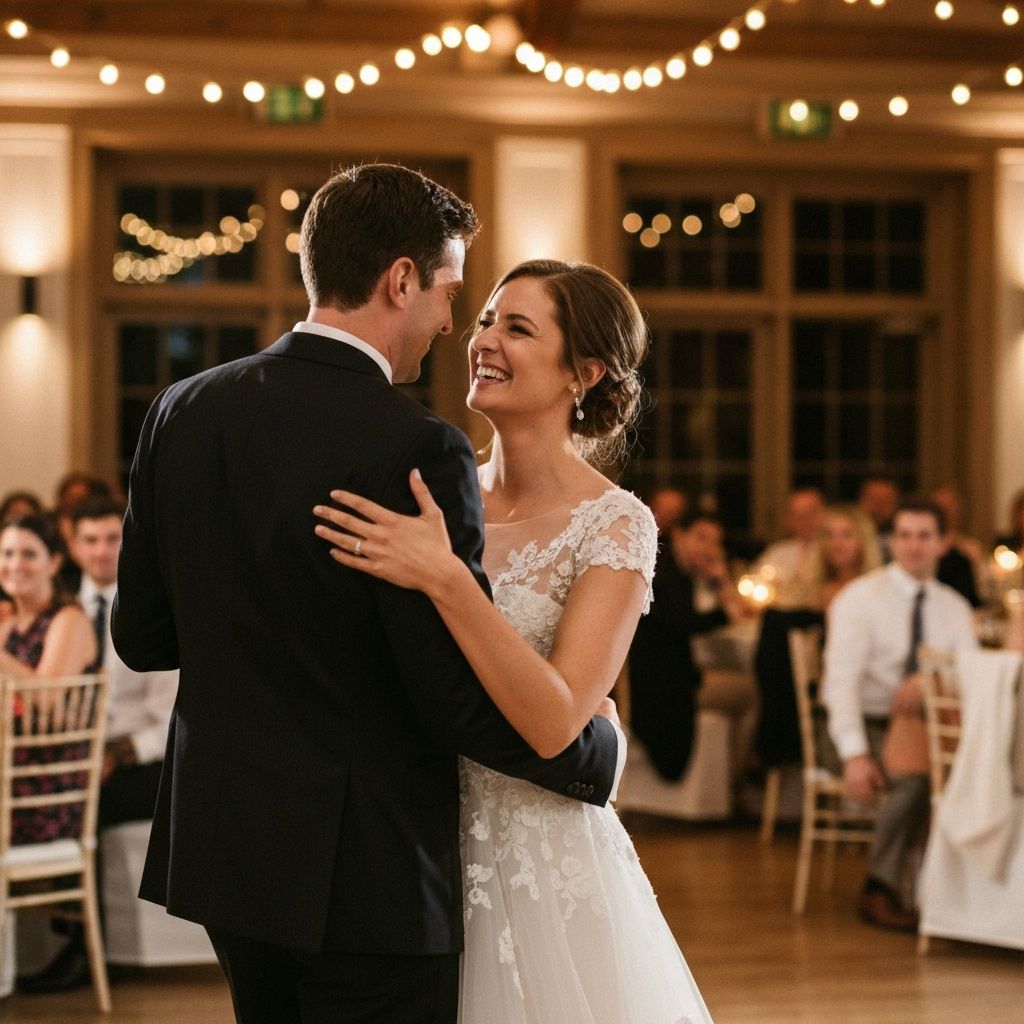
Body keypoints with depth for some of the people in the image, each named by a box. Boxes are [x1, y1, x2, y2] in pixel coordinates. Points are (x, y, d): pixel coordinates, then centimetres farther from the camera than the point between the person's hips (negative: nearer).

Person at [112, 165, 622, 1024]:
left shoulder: (183, 413, 0)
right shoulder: (415, 450, -19)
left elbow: (141, 636, 7)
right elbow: (460, 700, -18)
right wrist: (598, 756, -1)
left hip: (221, 844, 7)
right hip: (365, 870, -7)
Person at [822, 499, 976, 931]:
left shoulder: (954, 607, 10)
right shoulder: (861, 597, -7)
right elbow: (840, 680, -16)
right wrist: (854, 756, -30)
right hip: (864, 728, -5)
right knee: (914, 777, -33)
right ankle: (879, 891, -18)